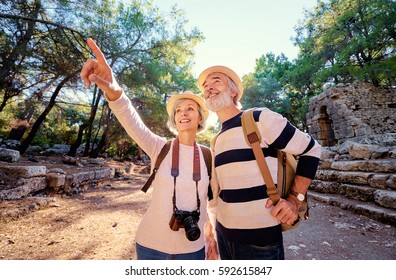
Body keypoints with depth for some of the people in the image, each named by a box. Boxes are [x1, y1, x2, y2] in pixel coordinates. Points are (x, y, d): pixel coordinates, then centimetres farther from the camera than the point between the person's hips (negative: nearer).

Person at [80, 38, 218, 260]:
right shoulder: (160, 147, -8)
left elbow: (213, 199, 3)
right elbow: (132, 122, -26)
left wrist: (213, 239, 5)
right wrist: (113, 91, -44)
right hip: (151, 244, 0)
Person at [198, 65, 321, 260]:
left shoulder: (261, 118, -12)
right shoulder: (217, 141, 6)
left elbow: (311, 150, -5)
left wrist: (295, 200, -13)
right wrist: (211, 230, 16)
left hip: (261, 237, -5)